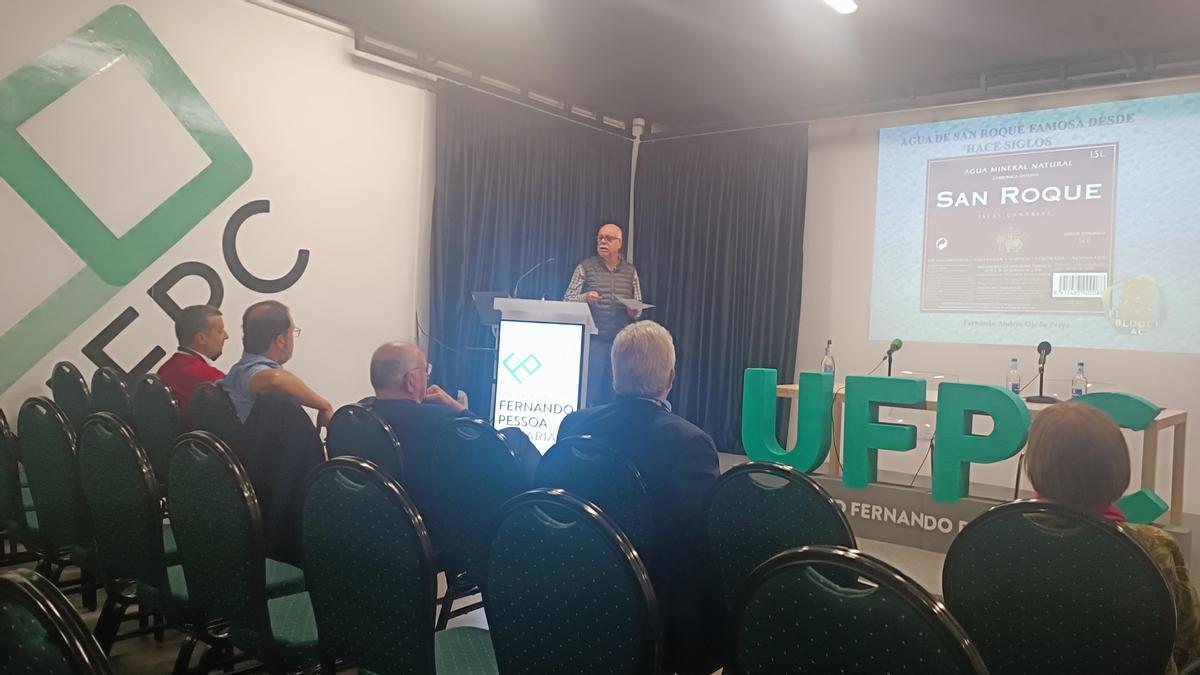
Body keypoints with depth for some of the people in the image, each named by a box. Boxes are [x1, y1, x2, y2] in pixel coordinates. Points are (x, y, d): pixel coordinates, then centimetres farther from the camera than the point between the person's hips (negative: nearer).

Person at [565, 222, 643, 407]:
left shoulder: (631, 271, 12)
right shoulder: (585, 268, 4)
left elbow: (638, 308, 16)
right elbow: (567, 301, 1)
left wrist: (634, 311, -7)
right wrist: (585, 298, -19)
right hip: (594, 340, -2)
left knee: (615, 395, 5)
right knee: (589, 393, -4)